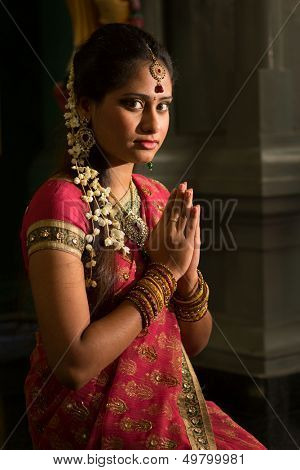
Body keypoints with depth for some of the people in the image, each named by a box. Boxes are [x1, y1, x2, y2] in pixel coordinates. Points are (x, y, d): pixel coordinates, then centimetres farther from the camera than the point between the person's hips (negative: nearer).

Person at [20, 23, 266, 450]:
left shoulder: (158, 198, 5)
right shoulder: (61, 202, -15)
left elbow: (195, 343, 8)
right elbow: (74, 362, -22)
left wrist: (188, 273, -11)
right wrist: (164, 272, -16)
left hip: (173, 409, 6)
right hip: (97, 427, -6)